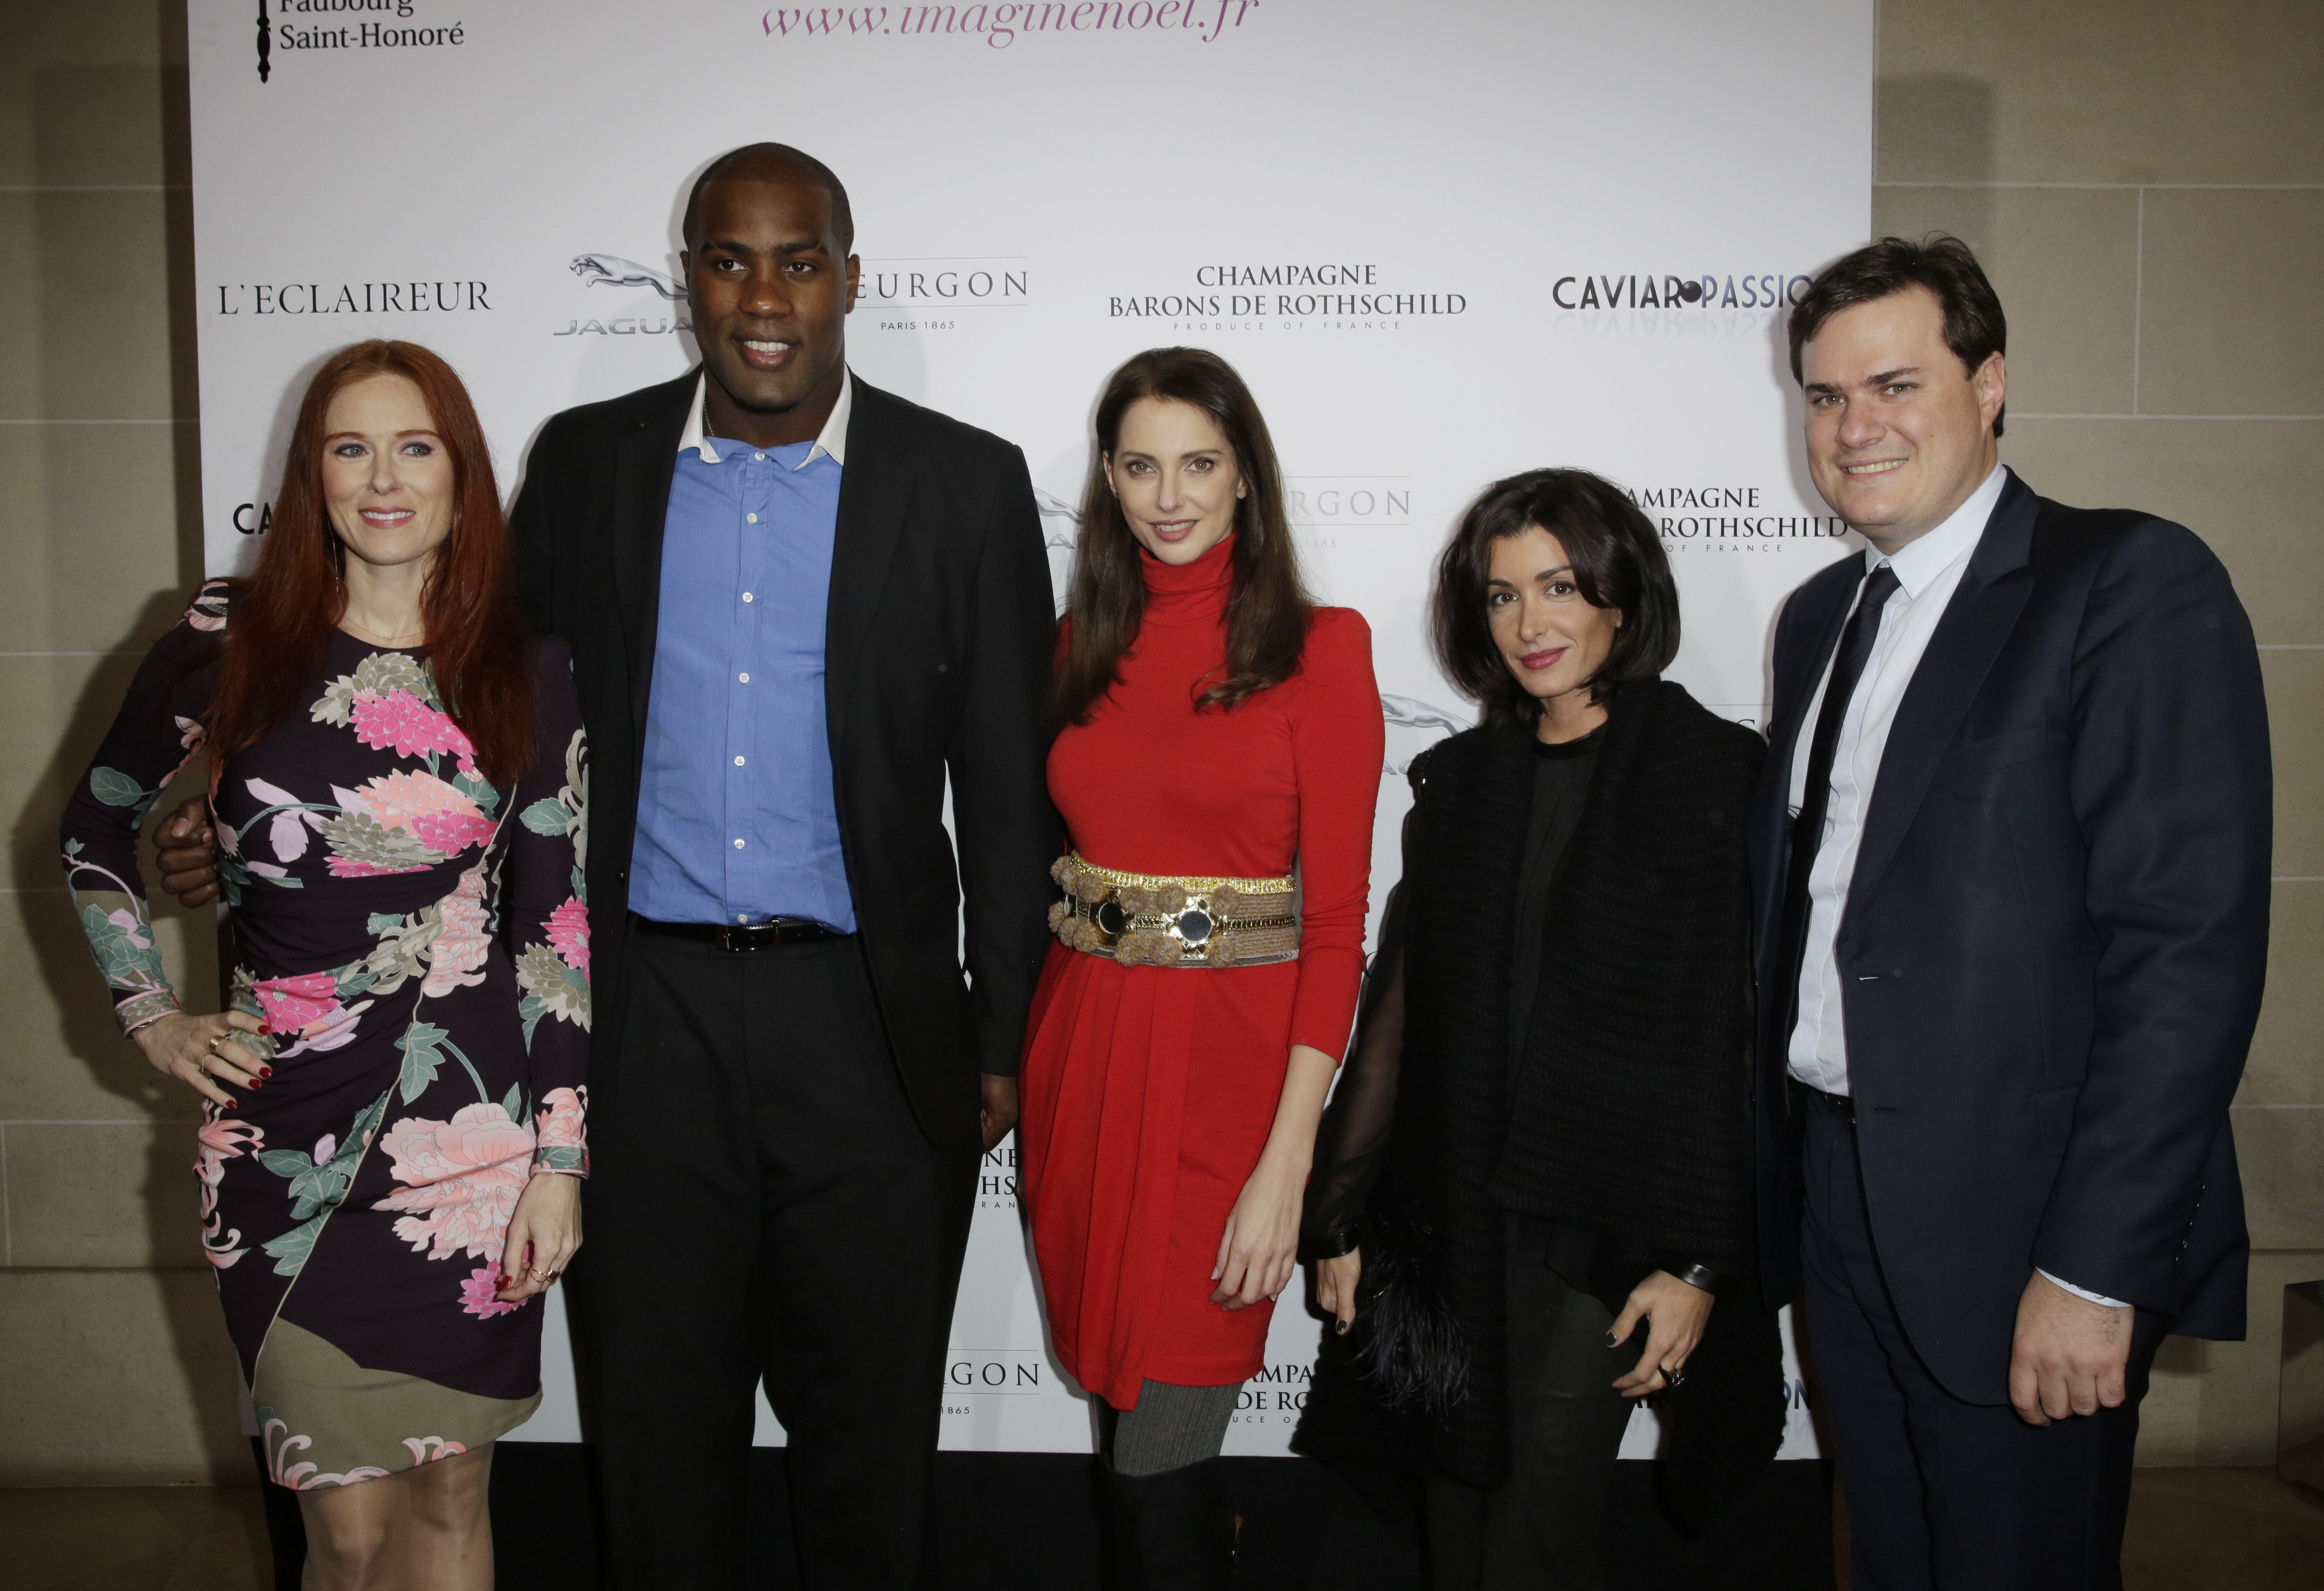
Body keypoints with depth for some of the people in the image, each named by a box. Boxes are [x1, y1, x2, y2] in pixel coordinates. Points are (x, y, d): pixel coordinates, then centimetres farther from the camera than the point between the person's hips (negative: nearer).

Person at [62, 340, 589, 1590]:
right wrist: (152, 1017, 9)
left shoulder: (525, 678, 1)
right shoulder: (227, 645, 1)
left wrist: (561, 1160, -1)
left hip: (472, 1126, 0)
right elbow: (93, 830, 16)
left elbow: (557, 926, 1)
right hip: (281, 1126, 0)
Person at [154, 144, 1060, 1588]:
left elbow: (1012, 792, 0)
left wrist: (1003, 1039, 0)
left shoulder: (968, 486, -2)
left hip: (869, 1025, -1)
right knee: (654, 1418, 15)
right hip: (644, 1019, 2)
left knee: (869, 1423, 14)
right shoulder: (586, 464, 4)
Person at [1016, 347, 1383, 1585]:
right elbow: (1041, 862, 13)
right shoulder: (1080, 647, 9)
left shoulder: (1319, 648, -6)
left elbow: (1336, 921, -9)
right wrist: (1008, 1061, 4)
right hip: (1078, 1051, 5)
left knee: (1155, 1459, -1)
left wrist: (1287, 1162, -15)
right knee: (1118, 1397, 15)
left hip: (1227, 1064, -4)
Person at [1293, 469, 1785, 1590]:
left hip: (1607, 1222, -4)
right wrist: (1343, 1217, 10)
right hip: (1450, 1222, 5)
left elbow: (1743, 1042, -8)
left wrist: (1701, 1264, -12)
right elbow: (1401, 1002, 10)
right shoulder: (1460, 782, 8)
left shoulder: (1719, 778, -5)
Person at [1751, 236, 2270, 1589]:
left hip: (2017, 1220, -6)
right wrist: (1778, 1170, 8)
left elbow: (2193, 949, -17)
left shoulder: (2136, 583, -10)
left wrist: (2094, 1270, -20)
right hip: (1835, 1203, 7)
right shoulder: (1820, 617, 13)